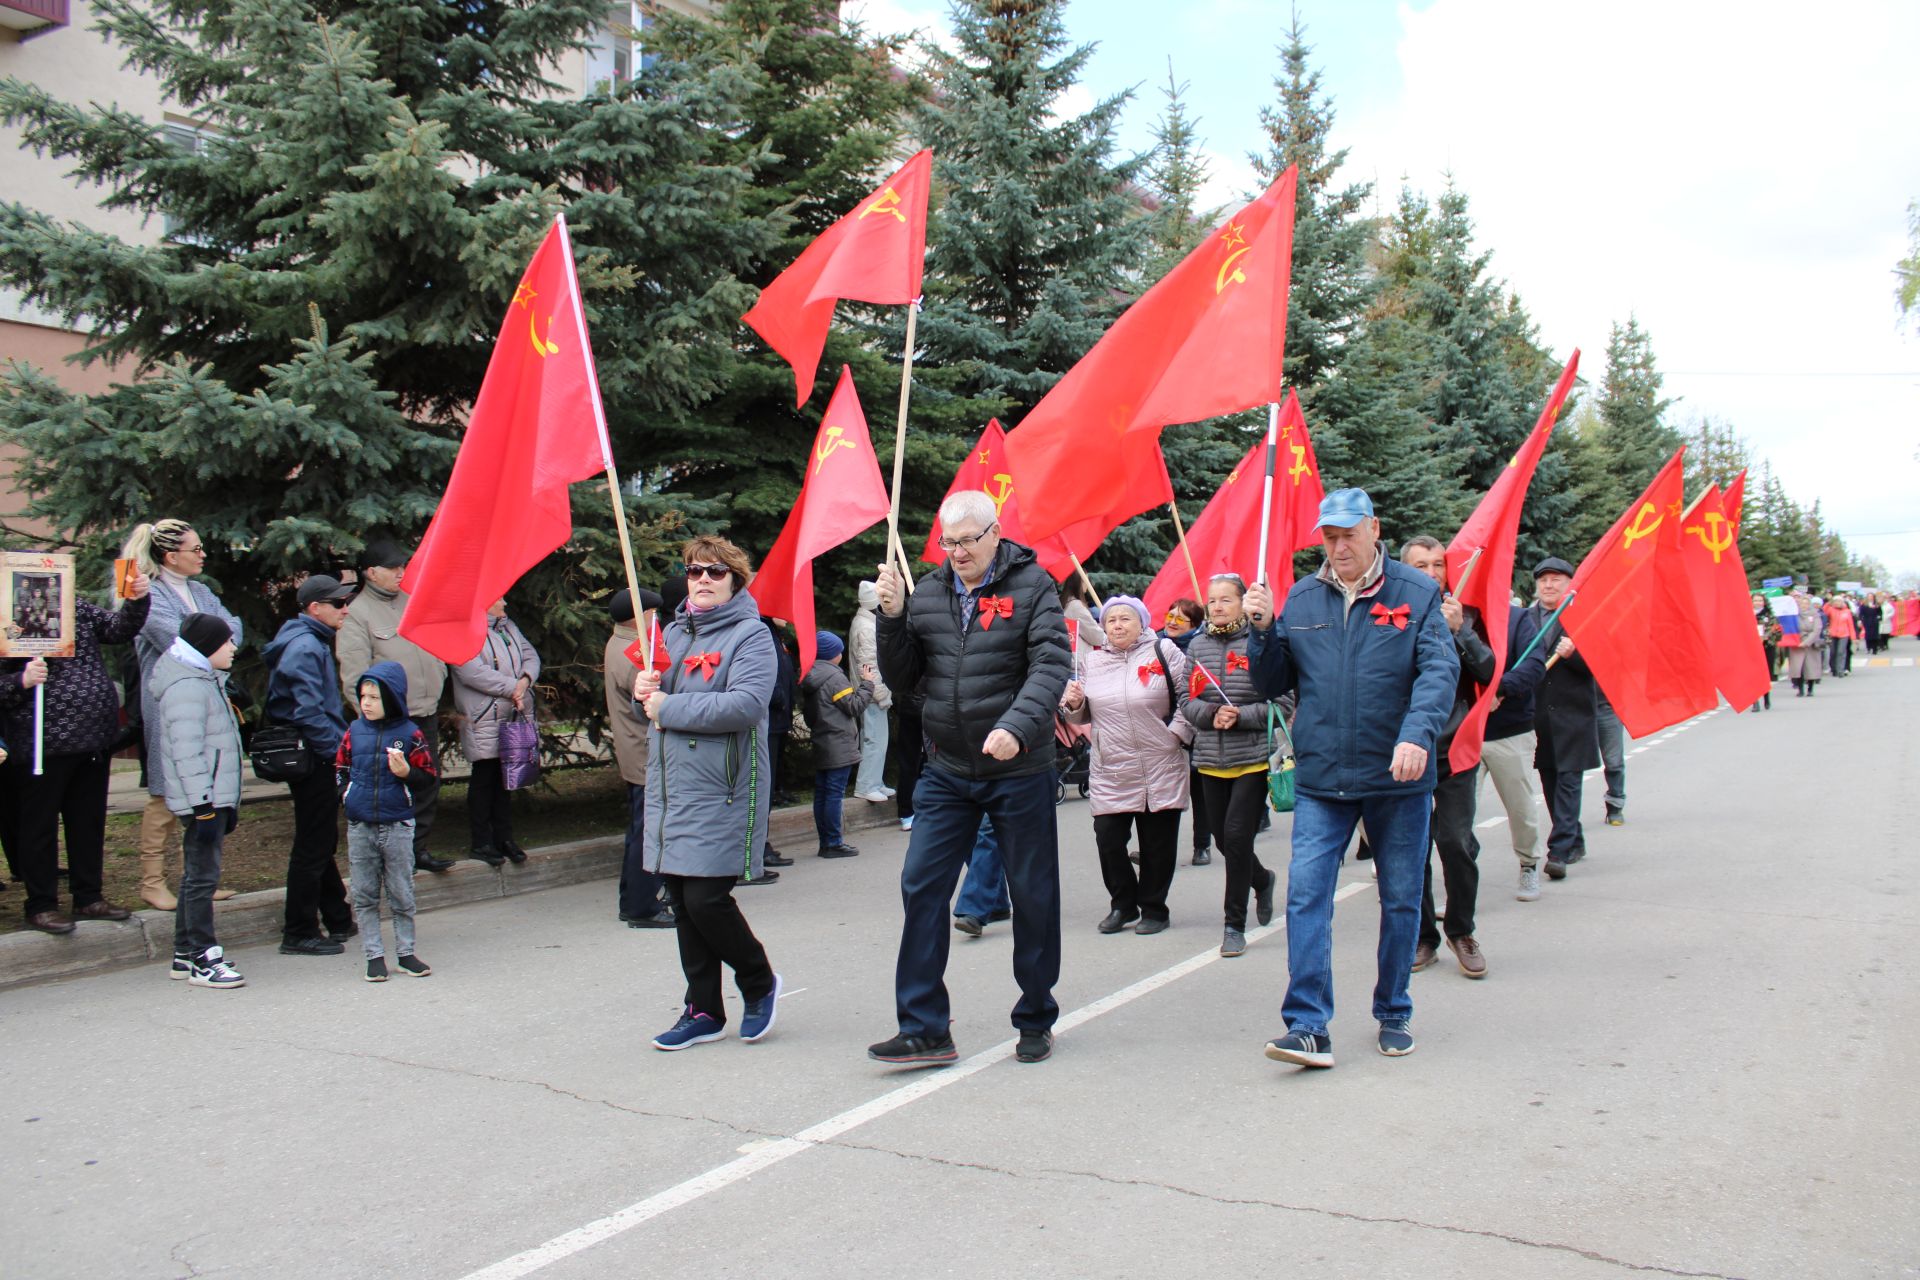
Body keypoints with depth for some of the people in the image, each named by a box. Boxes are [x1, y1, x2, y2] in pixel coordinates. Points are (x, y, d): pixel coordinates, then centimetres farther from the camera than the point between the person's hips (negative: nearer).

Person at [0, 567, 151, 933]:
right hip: (44, 744, -6)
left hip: (95, 739, 6)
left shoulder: (79, 610, 9)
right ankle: (40, 905, 17)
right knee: (40, 825, 6)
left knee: (89, 821, 15)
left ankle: (89, 898, 27)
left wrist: (136, 600, -9)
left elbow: (120, 630, 7)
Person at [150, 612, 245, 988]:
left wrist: (226, 804, 24)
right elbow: (187, 753, -23)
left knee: (197, 874, 15)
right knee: (202, 875, -6)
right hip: (202, 801, -11)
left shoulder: (203, 679, 17)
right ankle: (202, 959, -2)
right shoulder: (187, 688, -16)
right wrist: (204, 806, -24)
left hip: (214, 798, 11)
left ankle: (185, 955, 22)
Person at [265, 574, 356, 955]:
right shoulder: (305, 647, -17)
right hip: (312, 761, -11)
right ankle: (299, 934, 2)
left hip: (314, 758, 11)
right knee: (312, 847, -4)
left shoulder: (313, 642, 16)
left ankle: (338, 920, 28)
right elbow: (308, 712, -23)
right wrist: (338, 749, -18)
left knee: (322, 842, 18)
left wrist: (342, 741, 17)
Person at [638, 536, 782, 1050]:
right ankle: (703, 1011, 21)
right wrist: (647, 690, 1)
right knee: (682, 904, 10)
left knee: (706, 900, -9)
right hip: (670, 789, 7)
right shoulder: (675, 631, 16)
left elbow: (746, 704, -22)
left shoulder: (750, 635, -7)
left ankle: (760, 983, 17)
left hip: (721, 793, -7)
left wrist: (670, 707, -16)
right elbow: (658, 695, 26)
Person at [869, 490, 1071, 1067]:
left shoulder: (1032, 586, -6)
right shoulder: (928, 592, 6)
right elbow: (901, 677, 8)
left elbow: (1052, 665, -17)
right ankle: (924, 1029, 5)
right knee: (921, 889, -2)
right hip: (947, 771, 4)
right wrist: (893, 618, -8)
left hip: (1019, 771, -4)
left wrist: (1017, 726, -32)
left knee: (1032, 895, 7)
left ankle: (1036, 1020, 24)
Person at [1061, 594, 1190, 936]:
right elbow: (1083, 717, 20)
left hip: (1160, 770, -3)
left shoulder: (1164, 652, 0)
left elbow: (1190, 696, 1)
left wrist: (1178, 733, -9)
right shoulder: (1093, 663, 11)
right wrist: (1074, 704, -2)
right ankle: (1122, 905, 17)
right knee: (1108, 839, -2)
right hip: (1110, 773, 3)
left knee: (1157, 843, 5)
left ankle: (1153, 908, 21)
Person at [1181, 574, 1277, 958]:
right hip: (1211, 760, 5)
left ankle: (1235, 925, 5)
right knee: (1223, 839, 12)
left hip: (1254, 757, -5)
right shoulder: (1197, 646, 8)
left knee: (1237, 836, -9)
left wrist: (1240, 716, -18)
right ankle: (1262, 879, 44)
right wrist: (1212, 713, -13)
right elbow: (1187, 701, 6)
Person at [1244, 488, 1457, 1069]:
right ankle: (1308, 1026, -6)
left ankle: (1393, 1014, 28)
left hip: (1398, 779, -1)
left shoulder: (1417, 593, -3)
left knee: (1401, 900, 11)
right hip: (1320, 781, 1)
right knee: (1305, 896, -9)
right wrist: (1263, 629, -8)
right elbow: (1273, 685, 9)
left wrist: (1418, 734, -30)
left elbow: (1439, 671, -14)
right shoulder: (1300, 599, 5)